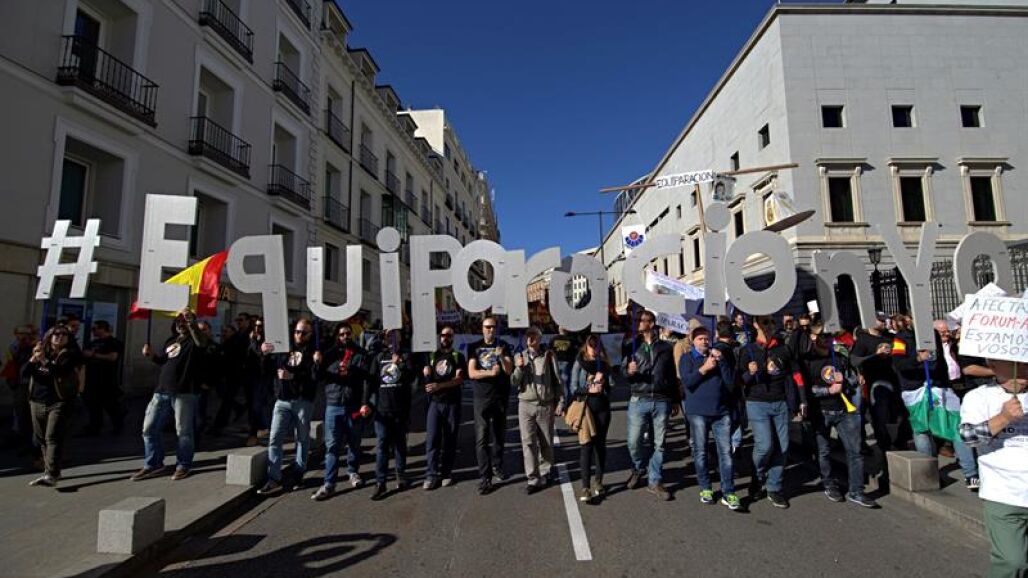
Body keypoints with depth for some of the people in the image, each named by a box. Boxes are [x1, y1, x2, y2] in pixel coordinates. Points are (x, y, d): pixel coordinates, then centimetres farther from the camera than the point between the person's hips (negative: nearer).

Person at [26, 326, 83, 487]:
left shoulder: (71, 354, -1)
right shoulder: (41, 351, 14)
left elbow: (61, 371, -18)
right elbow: (27, 372, 3)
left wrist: (44, 361, -28)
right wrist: (33, 359, -12)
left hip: (59, 402, -6)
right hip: (37, 402, 6)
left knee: (53, 438, -14)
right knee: (41, 440, 11)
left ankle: (52, 475, -19)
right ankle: (48, 470, 23)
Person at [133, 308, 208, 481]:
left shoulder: (193, 339, -3)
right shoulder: (170, 341, 20)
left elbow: (202, 342, -28)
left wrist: (192, 322, -43)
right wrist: (151, 355, 11)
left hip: (184, 392, -8)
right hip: (161, 391, 8)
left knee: (183, 431, -1)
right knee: (149, 428, 9)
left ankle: (183, 465, 13)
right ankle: (153, 464, 21)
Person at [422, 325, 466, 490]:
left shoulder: (458, 356, 3)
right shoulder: (432, 356, 14)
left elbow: (459, 379, -9)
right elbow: (427, 378, 21)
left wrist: (439, 385, -20)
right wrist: (426, 374, -3)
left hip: (452, 403, -2)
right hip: (435, 402, 2)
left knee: (450, 439, 4)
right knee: (432, 438, -6)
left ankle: (447, 473, 13)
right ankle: (431, 475, -2)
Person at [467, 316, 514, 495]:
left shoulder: (503, 347, 4)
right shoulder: (474, 347, 2)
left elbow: (509, 370, -7)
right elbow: (471, 373, -7)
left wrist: (501, 357, -24)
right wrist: (490, 373, -19)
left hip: (501, 397, 2)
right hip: (482, 398, -2)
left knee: (498, 435, 14)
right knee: (482, 438, -7)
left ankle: (497, 467, 34)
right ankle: (484, 478, -5)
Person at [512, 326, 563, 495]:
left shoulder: (548, 356, 0)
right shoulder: (519, 356, 5)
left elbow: (557, 380, 3)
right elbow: (514, 383, 1)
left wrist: (560, 401, 1)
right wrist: (519, 368, -16)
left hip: (546, 405, -1)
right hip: (526, 405, 1)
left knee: (546, 442, 10)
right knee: (528, 442, -3)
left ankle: (546, 471, 31)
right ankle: (533, 479, 3)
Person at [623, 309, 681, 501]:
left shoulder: (666, 347, 6)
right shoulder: (631, 347, 6)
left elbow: (673, 376, 10)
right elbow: (623, 375, 2)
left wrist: (676, 400, 11)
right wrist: (628, 371, -21)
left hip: (662, 401, 0)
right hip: (638, 401, 0)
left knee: (659, 444, 6)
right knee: (633, 442, 1)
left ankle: (655, 481, 20)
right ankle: (639, 469, 29)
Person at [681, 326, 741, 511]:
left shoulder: (718, 355, 13)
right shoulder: (687, 358, 5)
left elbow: (730, 382, 1)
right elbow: (687, 381, -11)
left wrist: (722, 361, -8)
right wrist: (705, 368, -14)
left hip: (721, 411, 2)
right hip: (697, 412, -2)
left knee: (726, 452, -1)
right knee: (700, 452, 6)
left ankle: (728, 493, 5)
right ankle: (705, 488, 19)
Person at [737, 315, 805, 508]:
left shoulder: (783, 349, 8)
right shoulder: (748, 350, -2)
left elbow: (795, 374, 12)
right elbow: (740, 380, -3)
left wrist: (802, 400, 9)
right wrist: (750, 373, -24)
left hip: (781, 404, 4)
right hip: (757, 404, -4)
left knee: (782, 447, 4)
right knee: (764, 445, -12)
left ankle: (774, 488, 18)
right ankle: (758, 480, 15)